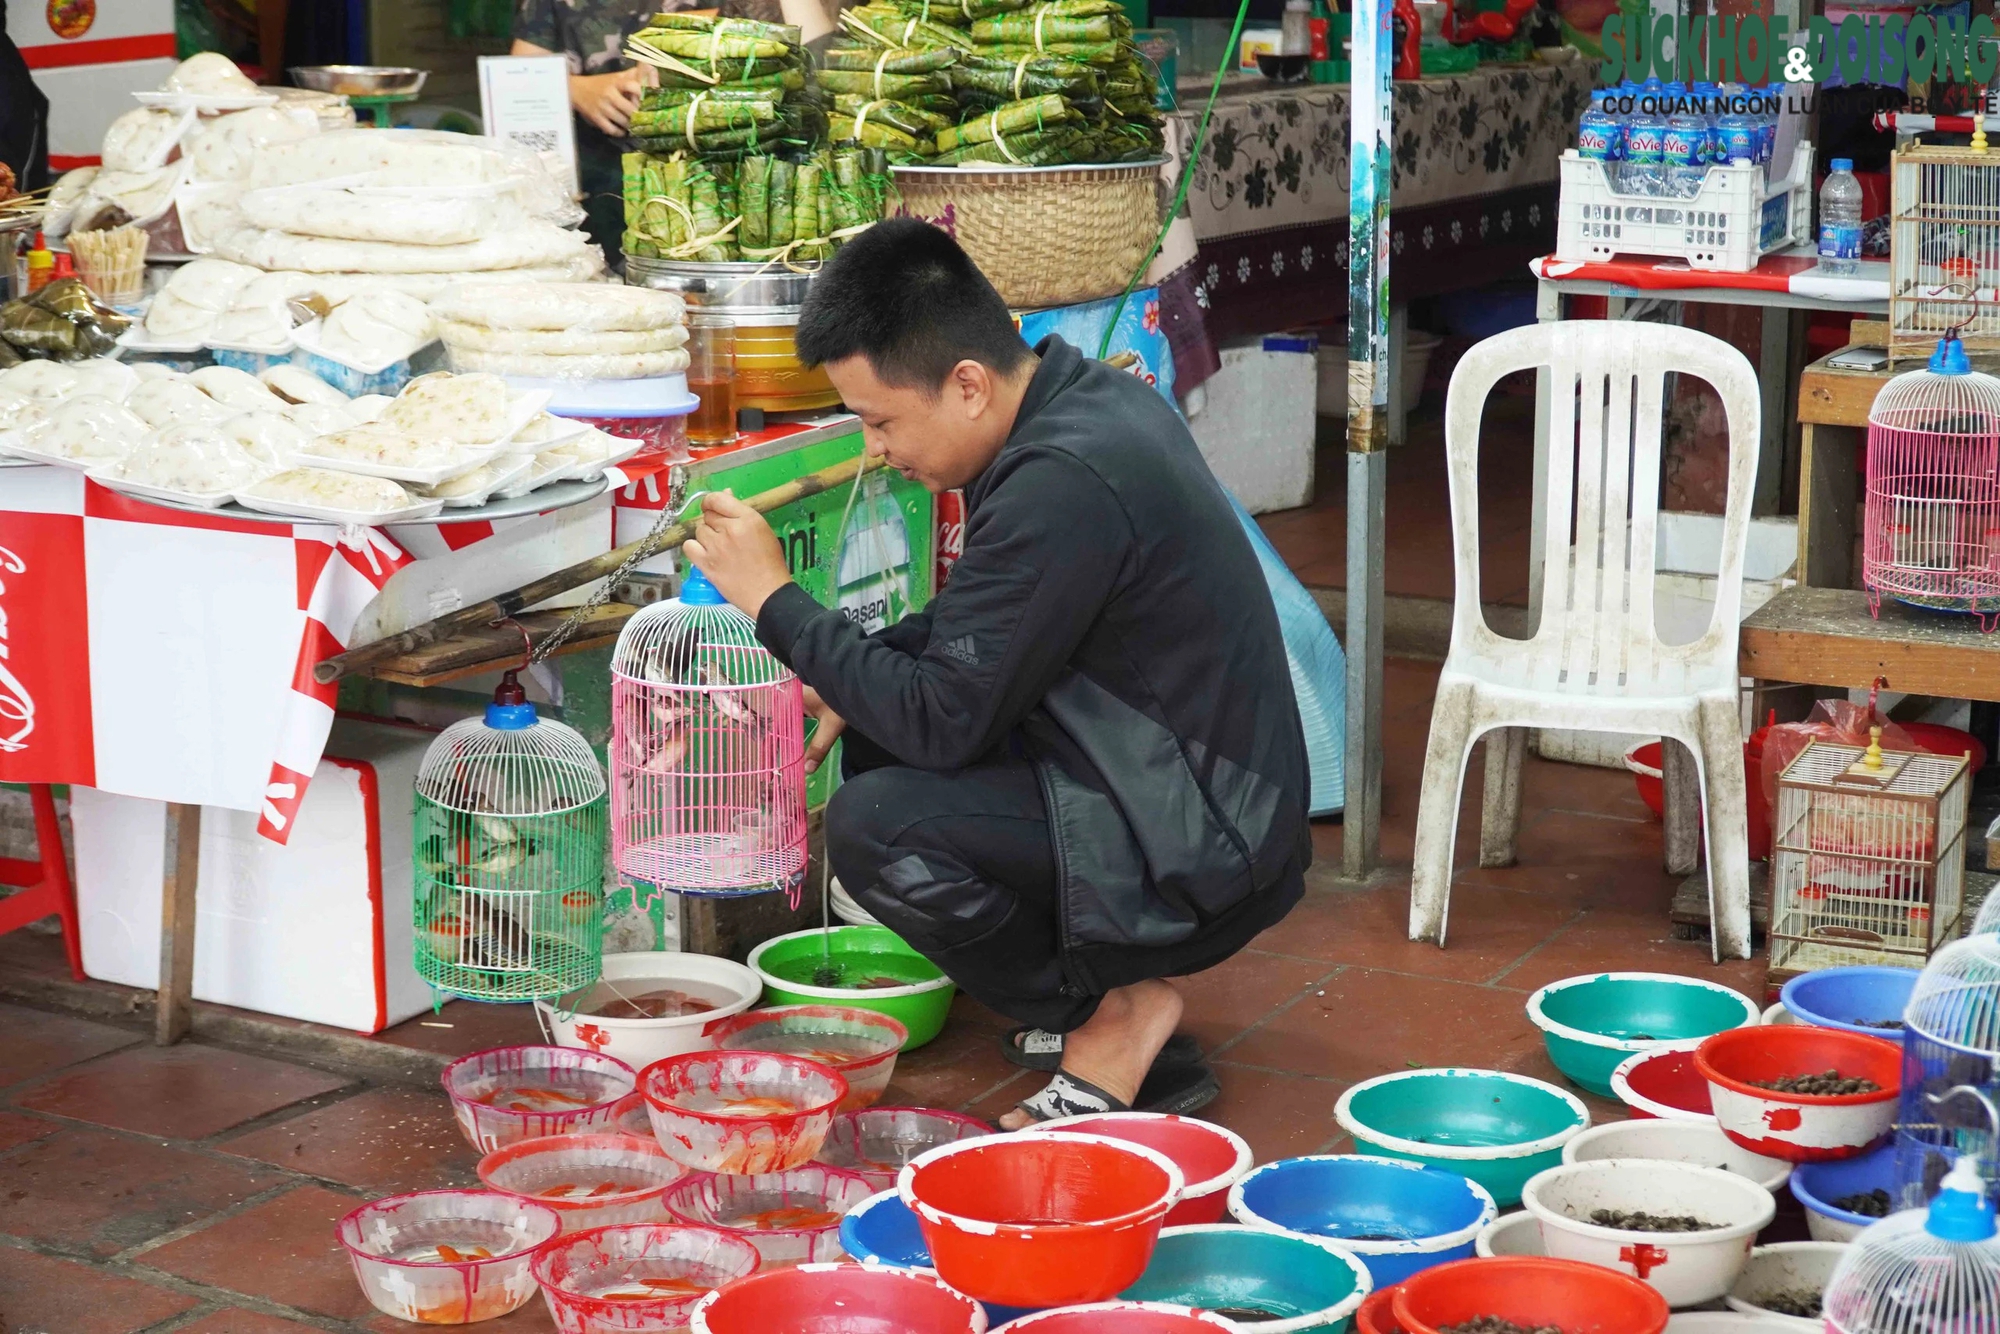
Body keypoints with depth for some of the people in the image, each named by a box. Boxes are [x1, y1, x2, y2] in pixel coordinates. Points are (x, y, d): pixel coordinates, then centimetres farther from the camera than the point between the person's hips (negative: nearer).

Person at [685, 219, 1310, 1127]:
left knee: (874, 825, -23)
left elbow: (944, 719, -21)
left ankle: (1114, 1018, -5)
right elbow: (979, 623, 19)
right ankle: (1096, 988, 13)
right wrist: (841, 687, 7)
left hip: (1199, 865, -10)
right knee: (875, 739, 14)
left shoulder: (1063, 484, -26)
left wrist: (774, 601, -12)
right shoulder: (1088, 397, 5)